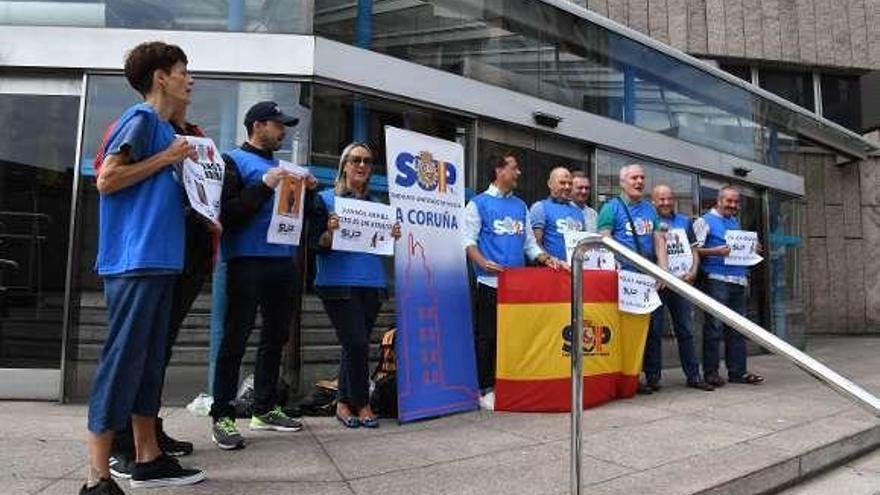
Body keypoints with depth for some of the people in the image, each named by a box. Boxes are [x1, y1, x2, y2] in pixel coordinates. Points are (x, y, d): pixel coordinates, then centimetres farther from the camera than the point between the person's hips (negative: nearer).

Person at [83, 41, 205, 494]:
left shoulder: (165, 129, 20)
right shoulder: (141, 119, -6)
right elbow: (106, 180, -14)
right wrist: (166, 158, -11)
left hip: (158, 261, 9)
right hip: (135, 261, -9)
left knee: (150, 361, 11)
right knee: (121, 361, -7)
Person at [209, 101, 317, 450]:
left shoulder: (281, 166, 21)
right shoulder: (234, 161, 0)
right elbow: (227, 212, -12)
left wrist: (305, 192, 7)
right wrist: (264, 185, -19)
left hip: (283, 260, 8)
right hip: (247, 261, -7)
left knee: (275, 336, 11)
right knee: (236, 339, -4)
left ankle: (265, 409, 22)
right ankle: (222, 416, 4)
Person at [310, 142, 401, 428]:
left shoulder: (377, 204, 15)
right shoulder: (326, 199, 2)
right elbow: (317, 244, -4)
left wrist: (393, 236, -1)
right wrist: (331, 232, -23)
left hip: (372, 284, 5)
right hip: (339, 283, -5)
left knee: (354, 347, 8)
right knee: (357, 344, -9)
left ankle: (344, 403, 22)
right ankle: (361, 404, 10)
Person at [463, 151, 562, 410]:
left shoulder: (520, 206, 18)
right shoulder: (479, 203, 3)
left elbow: (529, 242, 19)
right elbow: (468, 239, -5)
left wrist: (546, 259, 2)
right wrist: (482, 262, -21)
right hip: (491, 281, -5)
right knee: (487, 337, -1)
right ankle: (486, 389, 8)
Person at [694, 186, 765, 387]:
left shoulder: (736, 222, 22)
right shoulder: (705, 221, 0)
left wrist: (751, 250, 9)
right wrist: (716, 251, -22)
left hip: (739, 281, 7)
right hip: (716, 280, -7)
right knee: (714, 327, -5)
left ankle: (737, 371, 15)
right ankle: (710, 372, 2)